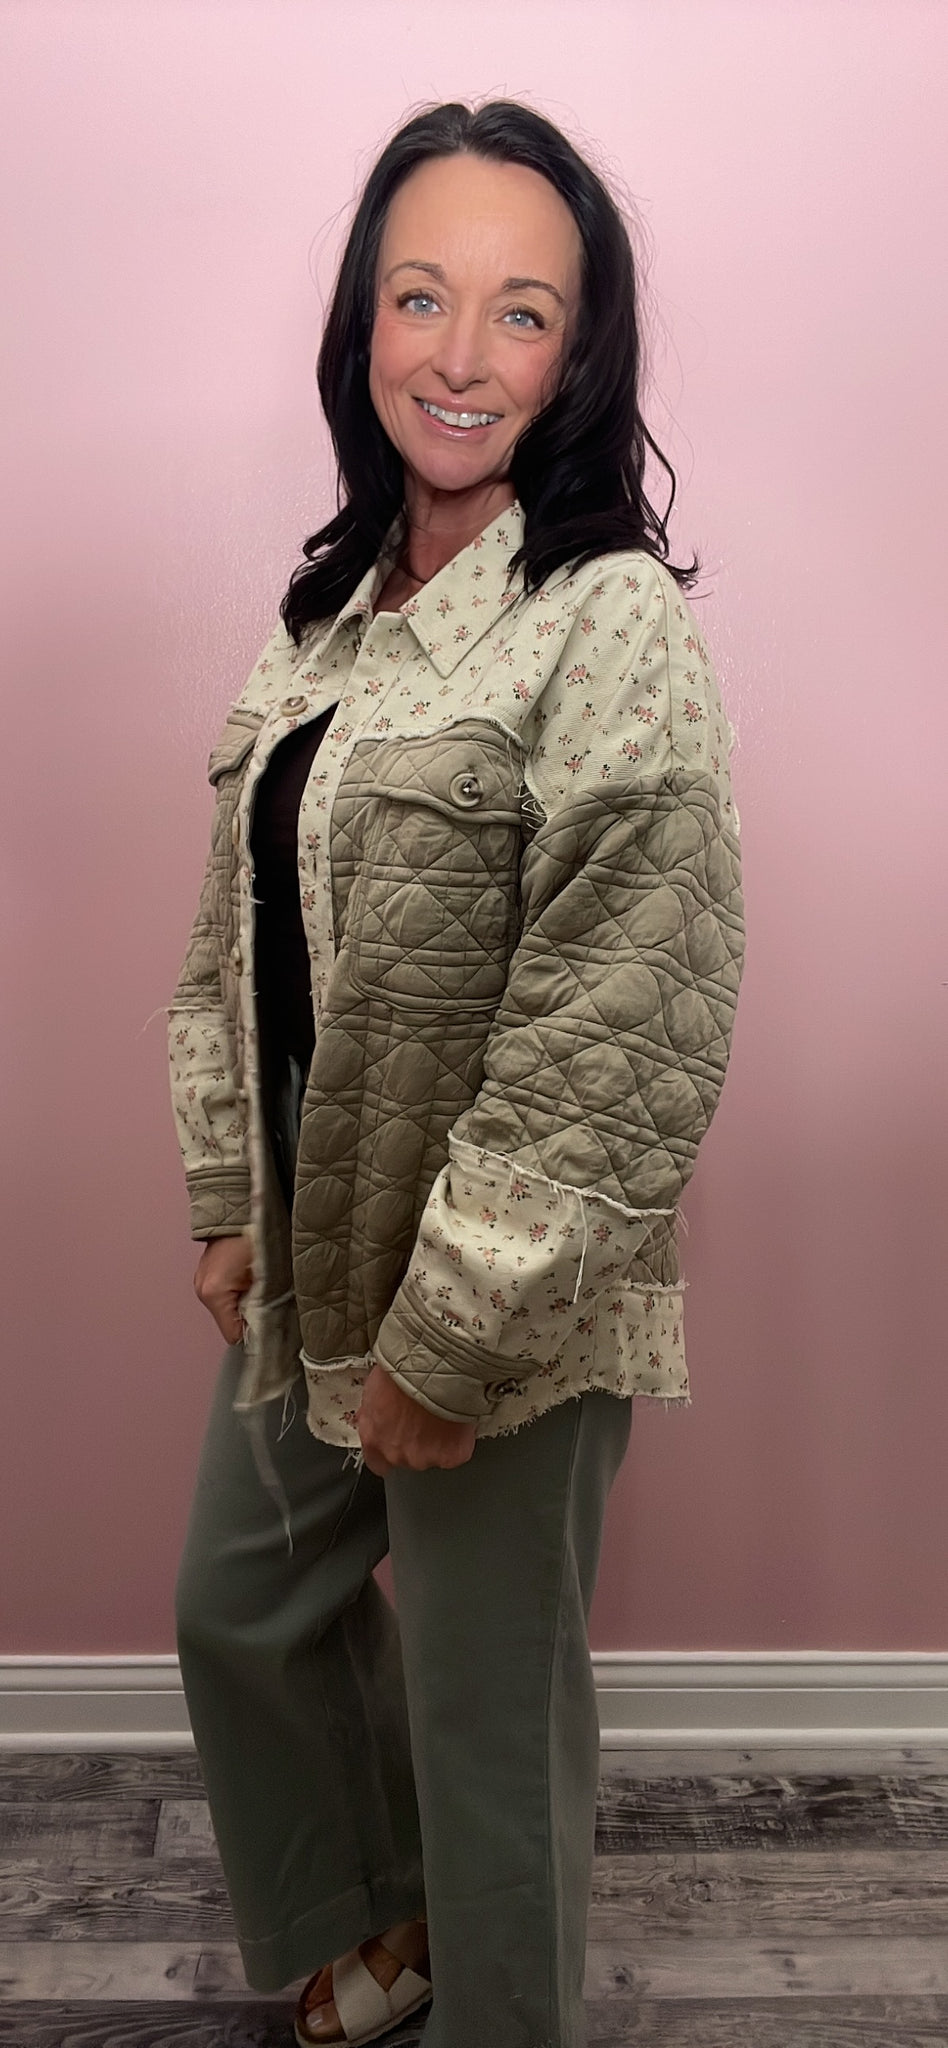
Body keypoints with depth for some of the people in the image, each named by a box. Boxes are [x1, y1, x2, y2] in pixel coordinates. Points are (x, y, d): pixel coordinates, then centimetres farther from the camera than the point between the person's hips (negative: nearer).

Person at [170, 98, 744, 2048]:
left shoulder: (614, 625, -18)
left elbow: (617, 1041, -22)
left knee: (489, 1705, 12)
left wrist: (455, 1335, -19)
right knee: (241, 1606, 25)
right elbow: (242, 934, 10)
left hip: (511, 1304, -8)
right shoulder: (338, 607, 6)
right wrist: (233, 1200, 9)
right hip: (316, 1257, 8)